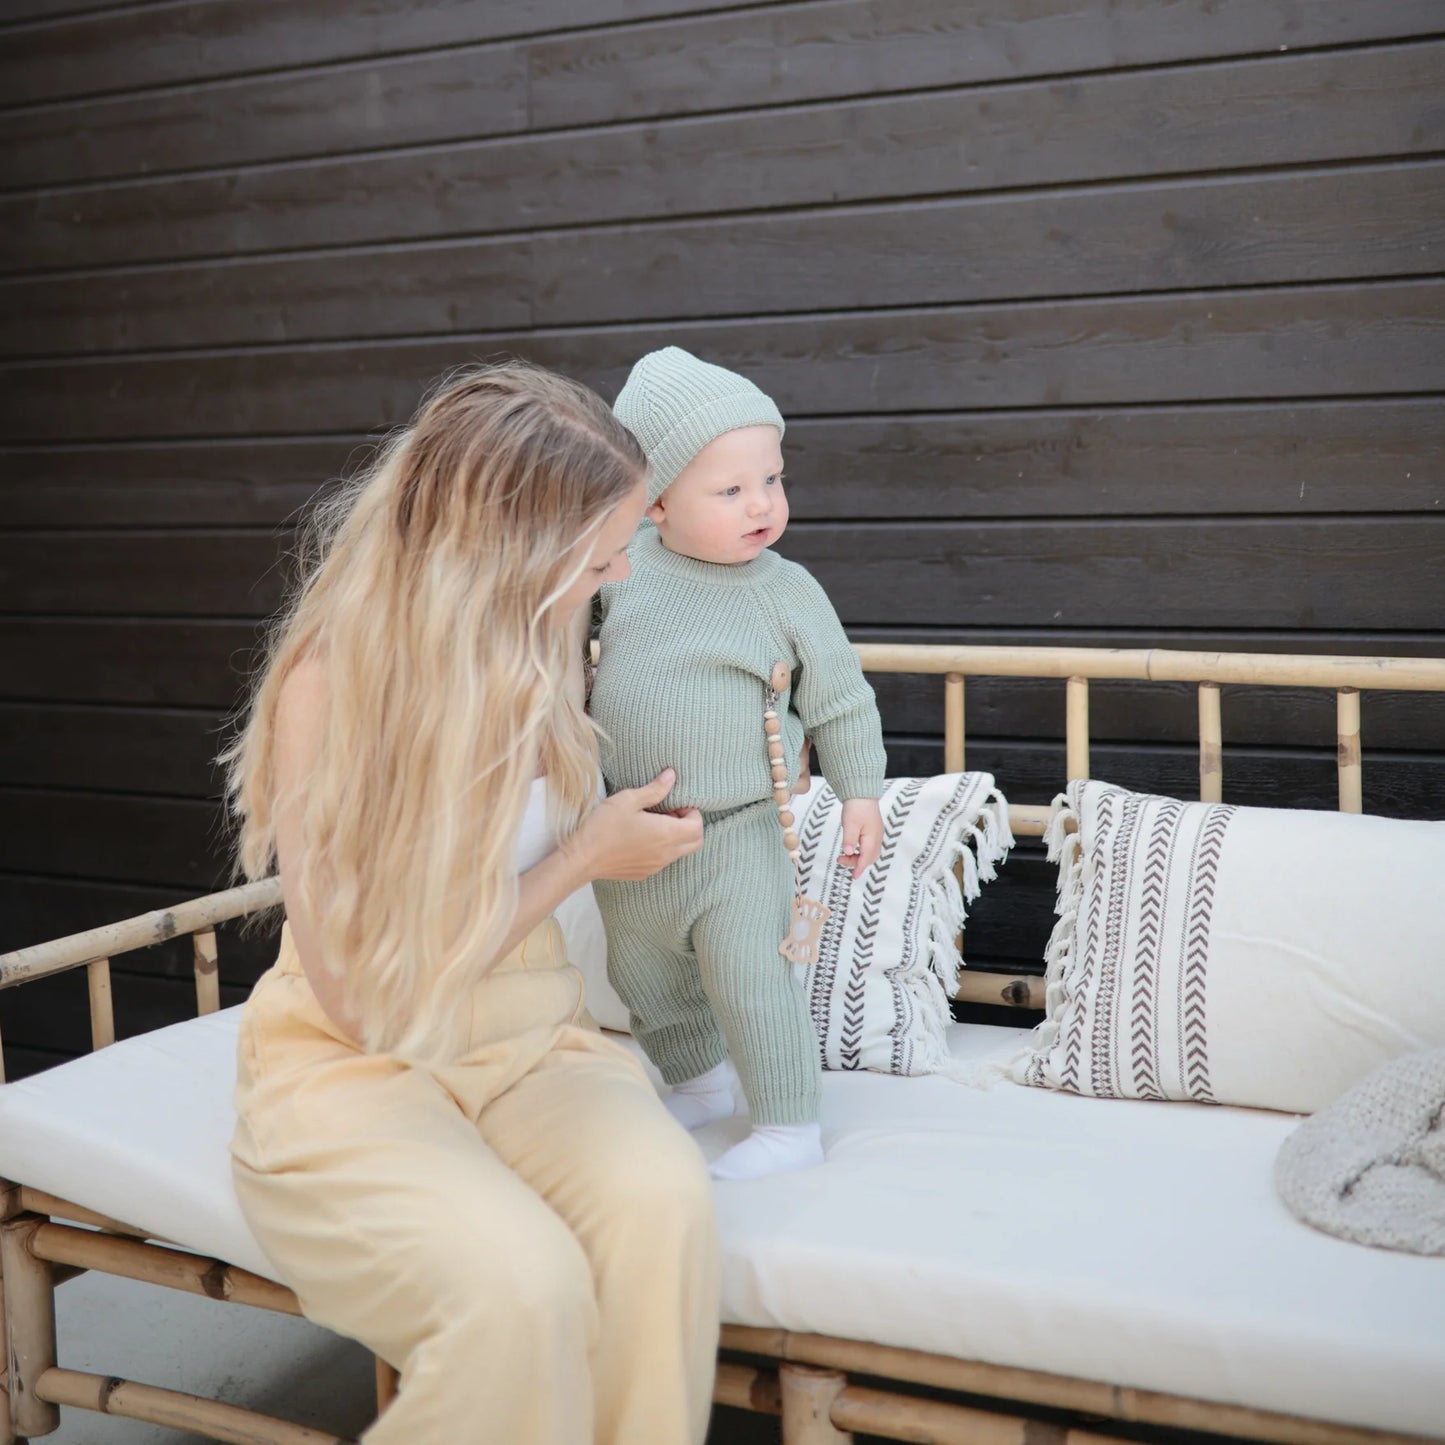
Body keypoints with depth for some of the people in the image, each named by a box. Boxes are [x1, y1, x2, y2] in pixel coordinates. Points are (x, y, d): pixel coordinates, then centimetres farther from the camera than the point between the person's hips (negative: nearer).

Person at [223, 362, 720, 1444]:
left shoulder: (540, 652, 1)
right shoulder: (329, 681, -16)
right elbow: (364, 992, -13)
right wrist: (586, 857, -11)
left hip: (529, 1039, 5)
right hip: (354, 1066, -4)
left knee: (661, 1199, -30)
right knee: (521, 1284, -34)